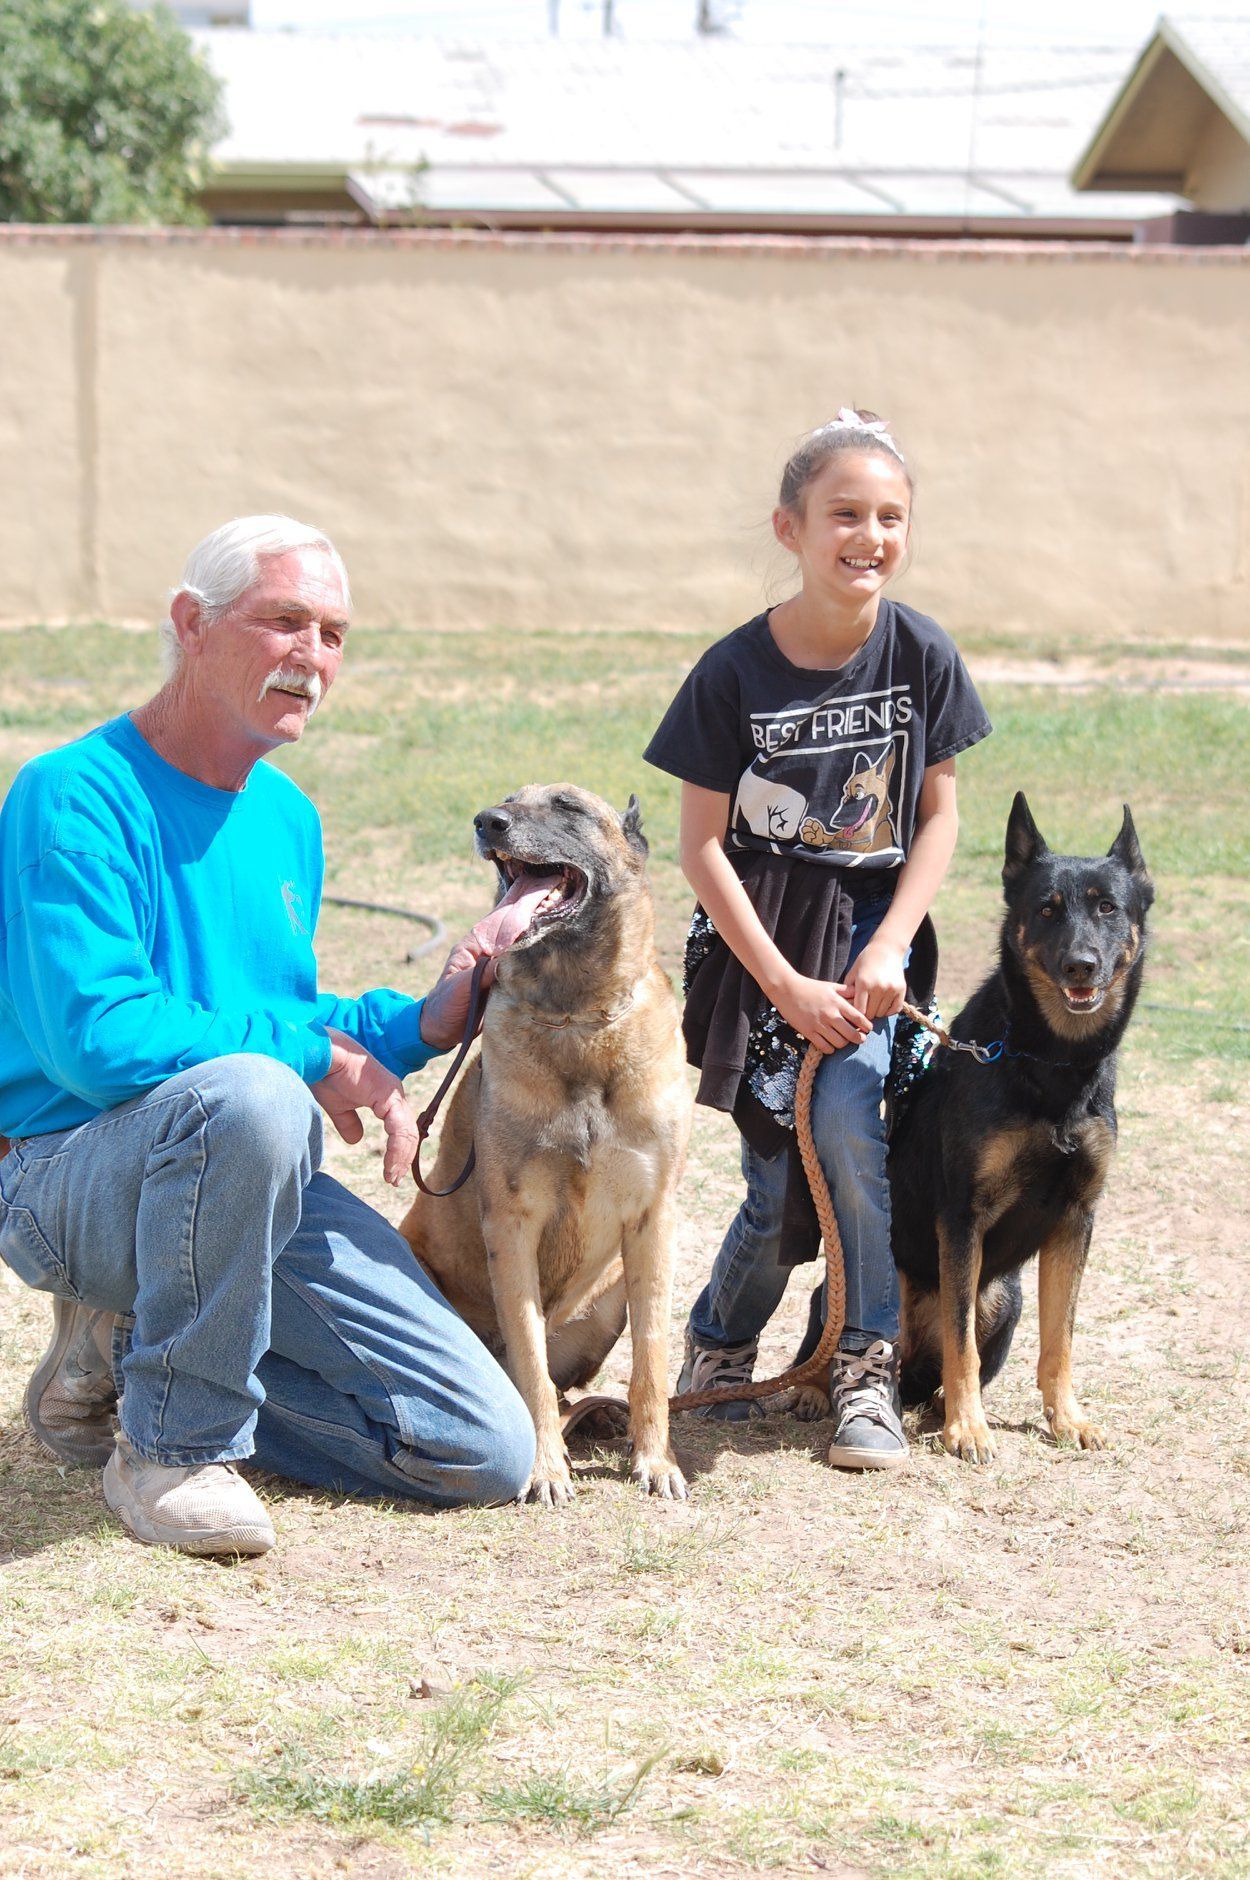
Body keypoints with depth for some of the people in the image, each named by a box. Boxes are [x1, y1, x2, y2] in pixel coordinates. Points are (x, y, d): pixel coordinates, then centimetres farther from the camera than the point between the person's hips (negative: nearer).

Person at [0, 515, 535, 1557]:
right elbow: (96, 1037, -25)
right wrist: (308, 1051, -18)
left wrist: (418, 1022, 5)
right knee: (249, 1094, -41)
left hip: (261, 1187, 7)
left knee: (489, 1455, -5)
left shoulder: (288, 816, 13)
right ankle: (173, 1444, -20)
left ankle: (128, 1347, 10)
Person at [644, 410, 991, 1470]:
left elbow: (939, 817, 1)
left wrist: (887, 954, -10)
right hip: (758, 940, -1)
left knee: (846, 1112, -22)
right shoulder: (735, 672, -11)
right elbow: (703, 845, -7)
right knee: (781, 1175, -7)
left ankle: (867, 1370, -8)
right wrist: (788, 986, -12)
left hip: (873, 926, 1)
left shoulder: (923, 656, -6)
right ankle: (718, 1345, 23)